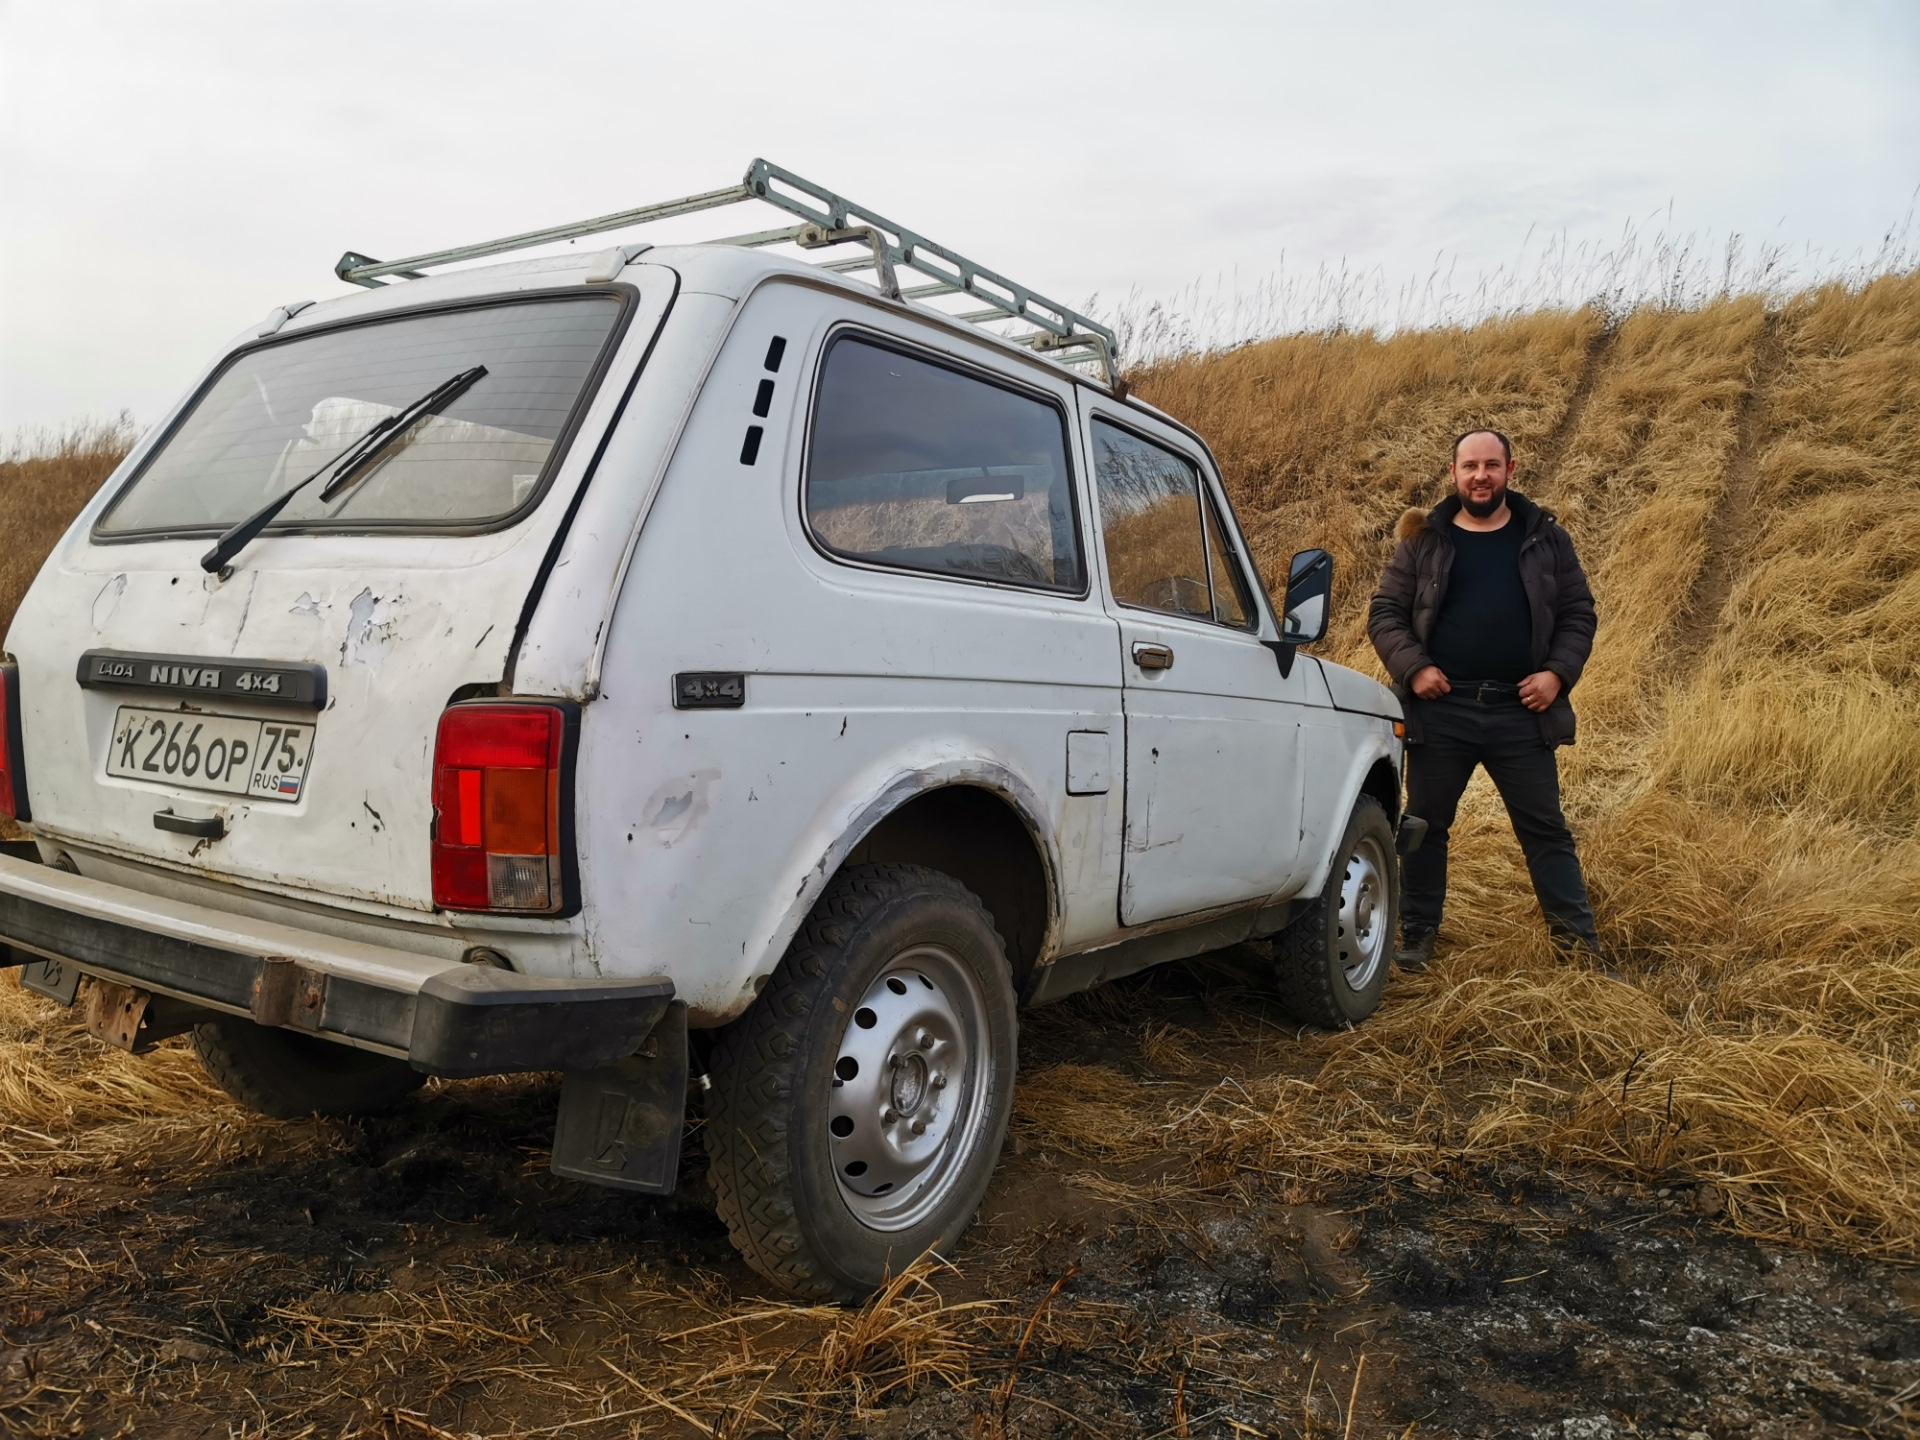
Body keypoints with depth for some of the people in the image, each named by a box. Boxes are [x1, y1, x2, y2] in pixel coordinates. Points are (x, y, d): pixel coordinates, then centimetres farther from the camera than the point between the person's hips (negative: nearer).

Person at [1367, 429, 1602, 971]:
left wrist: (1558, 672, -6)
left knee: (1546, 829, 6)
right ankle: (1417, 936, 20)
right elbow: (1384, 612, 3)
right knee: (1426, 825, 8)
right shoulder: (1424, 541, 5)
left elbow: (1578, 613, 9)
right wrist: (1413, 667, -12)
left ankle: (1579, 942, 15)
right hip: (1440, 710, 0)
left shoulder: (1545, 539, 9)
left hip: (1522, 713, 1)